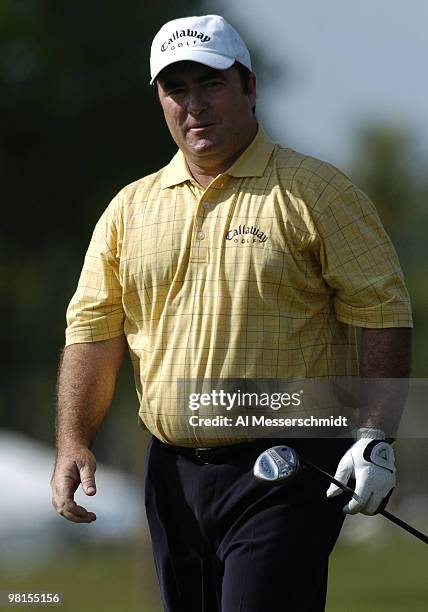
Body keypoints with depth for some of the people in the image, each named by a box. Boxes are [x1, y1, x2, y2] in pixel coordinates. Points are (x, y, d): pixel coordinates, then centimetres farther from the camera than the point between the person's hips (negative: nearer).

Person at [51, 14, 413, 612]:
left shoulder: (316, 192, -2)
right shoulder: (129, 209, 12)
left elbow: (383, 314, -5)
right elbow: (93, 329, 12)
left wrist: (375, 436, -14)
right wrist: (73, 444, 0)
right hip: (173, 471, 5)